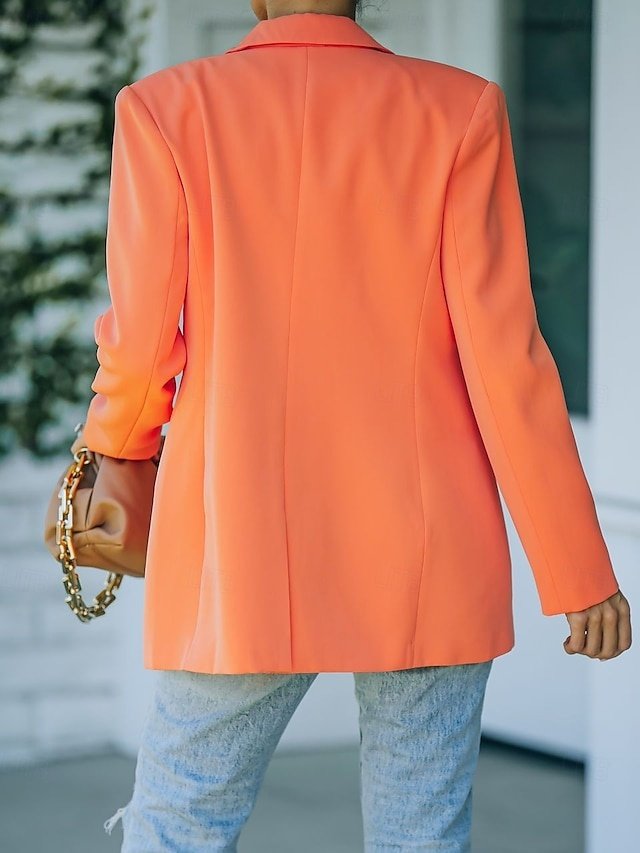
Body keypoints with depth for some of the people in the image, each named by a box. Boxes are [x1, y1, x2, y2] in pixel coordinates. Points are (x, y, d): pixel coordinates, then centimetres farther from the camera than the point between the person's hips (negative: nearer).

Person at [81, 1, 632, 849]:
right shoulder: (460, 111, -4)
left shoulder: (169, 108, -5)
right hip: (428, 575, 1)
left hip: (251, 575, -1)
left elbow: (143, 343, -5)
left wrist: (119, 436, 19)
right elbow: (503, 350, -9)